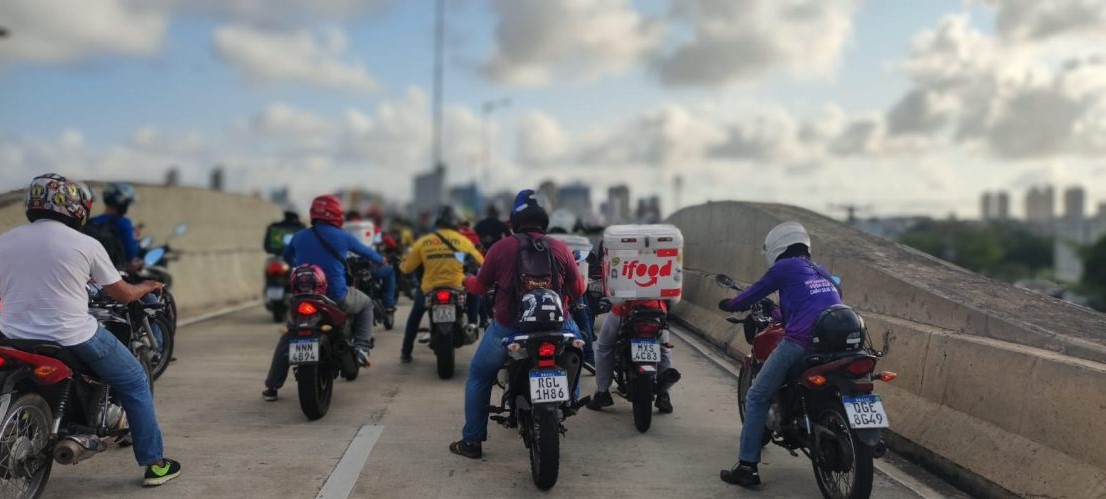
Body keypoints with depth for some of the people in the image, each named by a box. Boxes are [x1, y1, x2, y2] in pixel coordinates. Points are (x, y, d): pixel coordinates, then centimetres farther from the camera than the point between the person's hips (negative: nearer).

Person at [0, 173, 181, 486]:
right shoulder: (85, 245, -5)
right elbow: (123, 294, 3)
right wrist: (146, 287, 24)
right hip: (74, 337, -4)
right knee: (135, 383, 14)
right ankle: (154, 464, 16)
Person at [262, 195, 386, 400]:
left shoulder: (299, 237, 6)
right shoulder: (342, 237, -2)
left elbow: (287, 256, 26)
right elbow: (365, 251, 16)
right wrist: (380, 260, 39)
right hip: (337, 299, -3)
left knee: (288, 336, 24)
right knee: (365, 303, 27)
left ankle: (272, 386, 19)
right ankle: (361, 347, 8)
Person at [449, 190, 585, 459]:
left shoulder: (500, 248, -4)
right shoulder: (560, 248, 0)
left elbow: (480, 287, 7)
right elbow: (578, 290, 6)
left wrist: (466, 281, 30)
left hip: (508, 330, -1)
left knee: (478, 376, 20)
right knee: (574, 334, 34)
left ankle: (472, 441, 22)